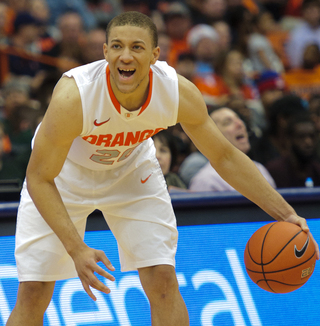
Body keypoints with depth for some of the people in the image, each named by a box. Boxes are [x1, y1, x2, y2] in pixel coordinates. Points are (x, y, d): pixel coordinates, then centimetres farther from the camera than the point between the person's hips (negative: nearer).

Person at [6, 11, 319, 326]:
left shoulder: (180, 92, -27)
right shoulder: (72, 96, -38)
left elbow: (224, 156, -12)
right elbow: (39, 179, -30)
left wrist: (285, 213, -16)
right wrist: (76, 250, -39)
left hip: (131, 170, 3)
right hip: (63, 175, -3)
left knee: (163, 283, -7)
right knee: (33, 293, -9)